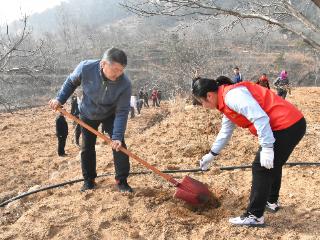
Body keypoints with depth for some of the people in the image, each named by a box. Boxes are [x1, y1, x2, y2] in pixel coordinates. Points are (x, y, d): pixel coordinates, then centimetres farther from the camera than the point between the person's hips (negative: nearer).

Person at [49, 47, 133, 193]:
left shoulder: (125, 84, -34)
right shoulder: (85, 68, -32)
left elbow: (121, 112, -29)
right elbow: (71, 82, -8)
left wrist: (117, 136, -36)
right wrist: (60, 99, -11)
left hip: (110, 115, -1)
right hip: (87, 114, 1)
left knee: (119, 145, -10)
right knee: (87, 148, 6)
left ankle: (122, 181, 3)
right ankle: (89, 180, 22)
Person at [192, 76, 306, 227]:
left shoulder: (231, 95, -17)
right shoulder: (226, 102, 16)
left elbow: (260, 118, -26)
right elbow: (225, 132, 29)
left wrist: (266, 148, -22)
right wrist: (212, 155, 36)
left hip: (287, 126, -10)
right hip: (292, 125, 10)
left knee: (261, 168, -3)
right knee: (272, 165, 25)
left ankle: (254, 216, 7)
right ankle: (271, 202, 43)